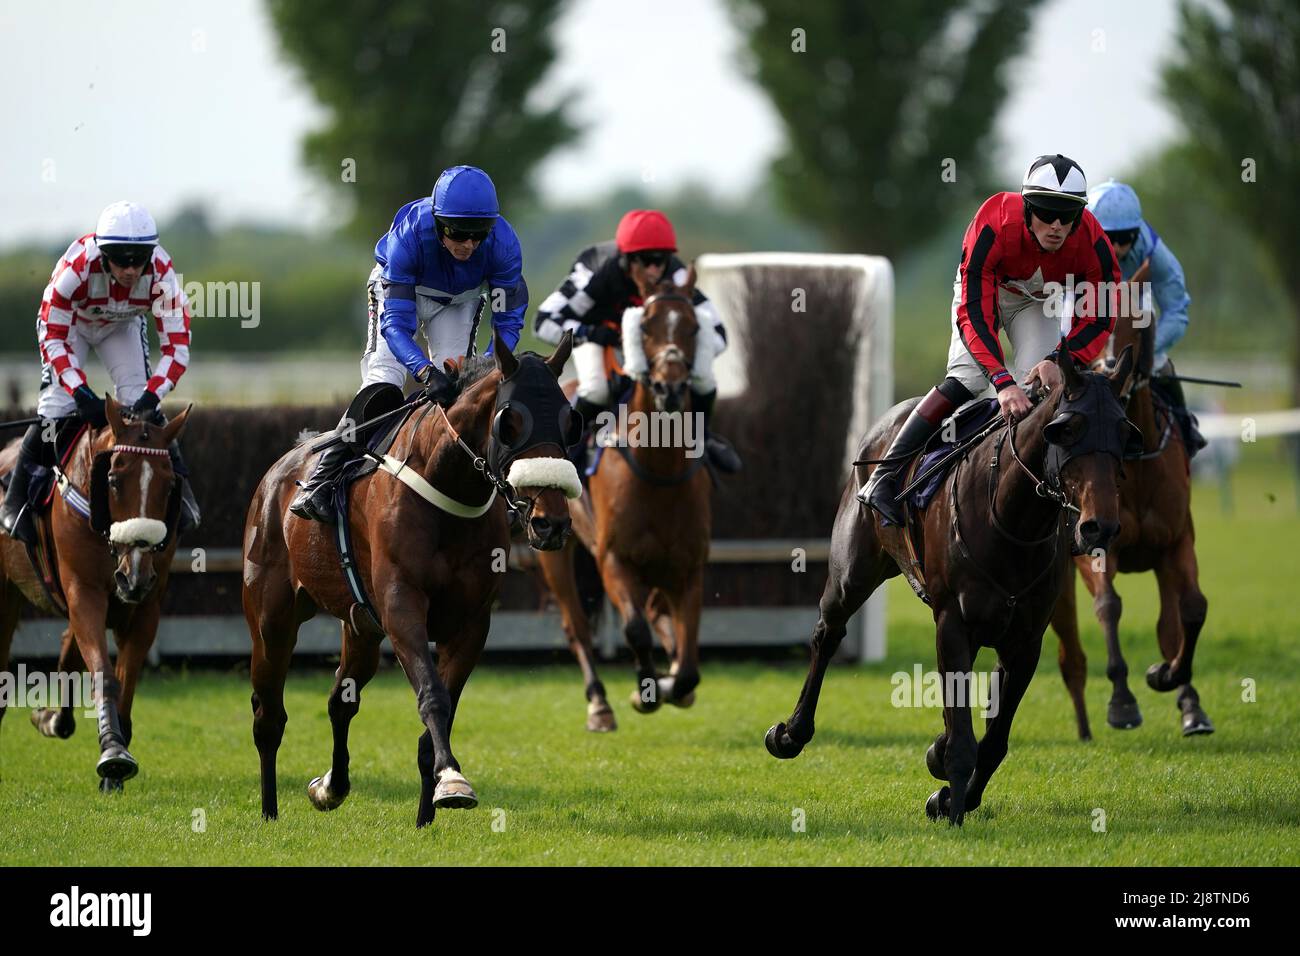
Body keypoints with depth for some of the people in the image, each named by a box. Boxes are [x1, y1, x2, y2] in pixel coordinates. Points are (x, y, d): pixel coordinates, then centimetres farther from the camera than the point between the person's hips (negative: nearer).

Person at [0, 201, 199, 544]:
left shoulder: (161, 274, -36)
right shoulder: (76, 268, -43)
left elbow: (177, 345, -32)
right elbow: (52, 336, -36)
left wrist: (151, 395, -47)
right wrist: (83, 395, -46)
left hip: (122, 325, 2)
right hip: (69, 322, -2)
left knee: (140, 404, -15)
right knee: (57, 404, -18)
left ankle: (177, 488, 1)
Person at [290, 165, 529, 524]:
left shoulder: (502, 242, -34)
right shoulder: (408, 235, -41)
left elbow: (509, 321, -25)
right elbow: (396, 323, -39)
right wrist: (426, 372, -56)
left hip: (460, 300, 3)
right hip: (399, 290, -3)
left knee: (452, 384, -13)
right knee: (383, 378, -19)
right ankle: (321, 481, -22)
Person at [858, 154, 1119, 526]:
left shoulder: (1092, 244, -34)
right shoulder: (993, 227, -42)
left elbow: (1099, 319, -21)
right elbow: (973, 314, -43)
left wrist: (1060, 360, -40)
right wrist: (1003, 382, -55)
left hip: (1038, 300, 3)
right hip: (980, 289, -3)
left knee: (1040, 387, -19)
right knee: (967, 379, -22)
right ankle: (885, 478, -22)